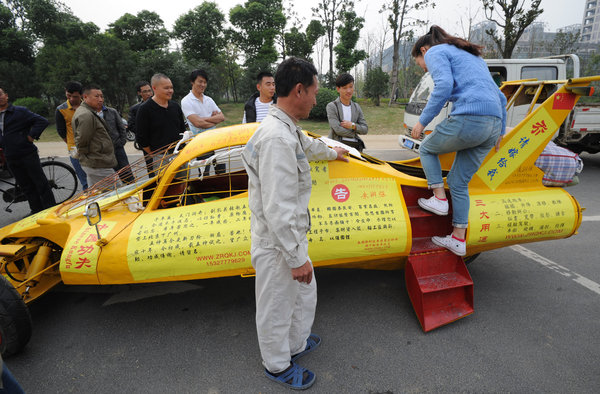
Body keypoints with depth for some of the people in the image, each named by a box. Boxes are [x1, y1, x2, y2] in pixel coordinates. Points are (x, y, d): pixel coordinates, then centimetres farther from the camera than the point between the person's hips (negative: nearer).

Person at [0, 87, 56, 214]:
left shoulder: (20, 111, -5)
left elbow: (42, 121, -11)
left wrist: (31, 136, -13)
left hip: (28, 155, -6)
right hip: (11, 159, 6)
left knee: (41, 183, 0)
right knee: (26, 187, 11)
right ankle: (37, 211, 20)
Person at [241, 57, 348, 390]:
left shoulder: (287, 128, 5)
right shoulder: (277, 138, -29)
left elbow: (308, 146, 31)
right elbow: (278, 210, -30)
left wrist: (332, 153, 49)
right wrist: (297, 258, -21)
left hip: (289, 236, 10)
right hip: (276, 245, -10)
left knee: (305, 294, 27)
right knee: (277, 310, 14)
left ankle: (295, 345, 52)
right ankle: (278, 366, 40)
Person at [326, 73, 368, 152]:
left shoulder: (357, 107, 17)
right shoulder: (331, 106, 0)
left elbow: (365, 129, 10)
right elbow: (337, 129, -10)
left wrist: (353, 126, -8)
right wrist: (354, 133, 0)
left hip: (356, 145, 4)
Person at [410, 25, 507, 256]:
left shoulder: (435, 52, 9)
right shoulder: (472, 56, 33)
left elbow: (444, 85, -13)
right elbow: (500, 97, 29)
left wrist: (423, 120, -8)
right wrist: (500, 131, 32)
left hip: (467, 119, -8)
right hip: (493, 124, 8)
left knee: (427, 149, 21)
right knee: (458, 182, 15)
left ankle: (439, 199, 14)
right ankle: (458, 239, 19)